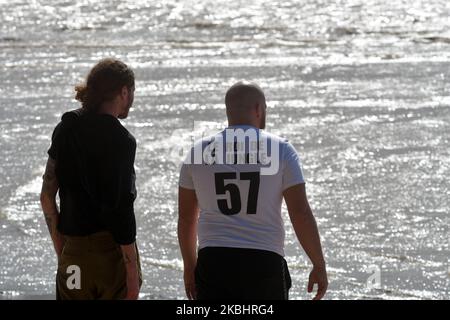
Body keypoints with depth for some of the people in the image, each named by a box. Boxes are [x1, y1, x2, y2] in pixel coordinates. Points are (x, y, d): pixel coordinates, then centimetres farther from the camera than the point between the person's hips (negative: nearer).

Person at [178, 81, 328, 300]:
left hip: (213, 263, 2)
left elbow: (186, 217, 13)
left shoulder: (199, 151, 7)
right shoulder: (280, 150, 0)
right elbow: (301, 214, -6)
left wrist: (189, 266, 24)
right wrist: (319, 266, 1)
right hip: (264, 265, -2)